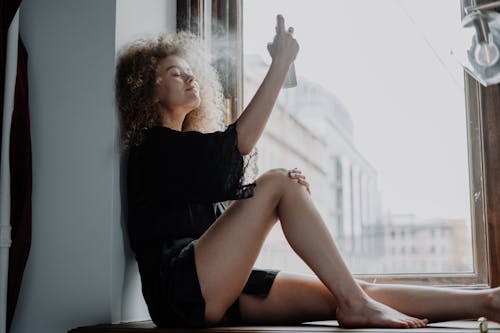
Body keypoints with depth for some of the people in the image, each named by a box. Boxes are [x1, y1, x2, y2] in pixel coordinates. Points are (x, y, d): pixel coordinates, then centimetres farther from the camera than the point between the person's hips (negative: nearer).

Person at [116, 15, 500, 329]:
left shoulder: (187, 147, 27)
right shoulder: (153, 145, 1)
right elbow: (236, 142, -16)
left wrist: (291, 188, -3)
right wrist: (281, 64, -15)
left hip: (222, 292, 7)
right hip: (180, 287, -7)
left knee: (348, 293, -9)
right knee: (277, 183, -20)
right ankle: (355, 304, -20)